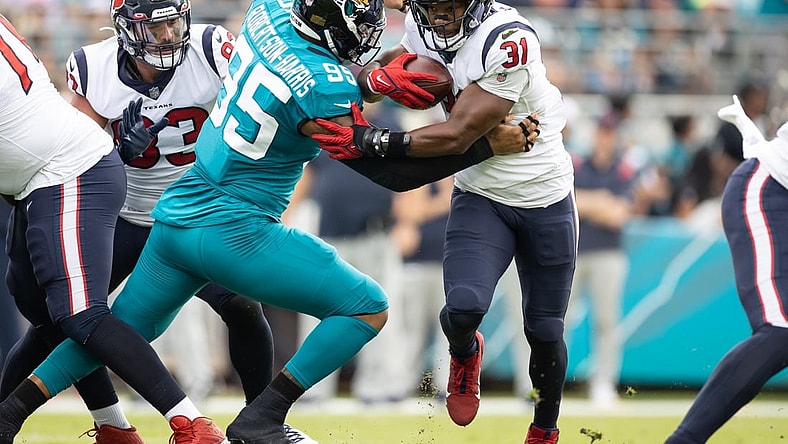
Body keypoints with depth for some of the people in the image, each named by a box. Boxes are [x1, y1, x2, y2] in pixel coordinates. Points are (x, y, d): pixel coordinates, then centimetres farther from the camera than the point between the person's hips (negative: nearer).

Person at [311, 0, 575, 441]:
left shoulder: (509, 41, -28)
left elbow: (458, 135, -29)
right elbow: (368, 79, 5)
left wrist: (373, 142, -30)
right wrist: (379, 76, -19)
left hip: (545, 201, -3)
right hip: (480, 196, 3)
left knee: (544, 332, 10)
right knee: (464, 307, -22)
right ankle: (465, 353, 14)